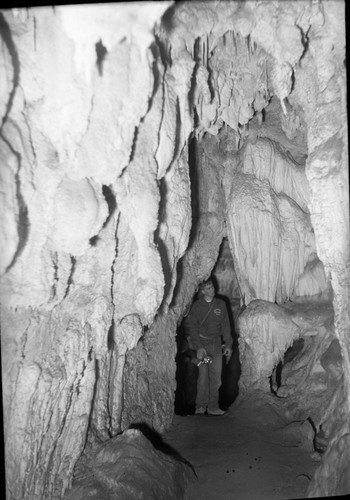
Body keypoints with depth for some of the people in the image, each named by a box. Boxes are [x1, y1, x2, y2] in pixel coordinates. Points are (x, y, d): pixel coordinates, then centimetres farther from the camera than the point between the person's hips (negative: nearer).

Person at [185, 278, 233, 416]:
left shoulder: (220, 304, 7)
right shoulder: (196, 306, -3)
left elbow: (226, 325, 11)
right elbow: (191, 327, -4)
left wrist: (228, 344, 6)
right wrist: (198, 347, -12)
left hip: (217, 345, 3)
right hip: (202, 344, -3)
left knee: (216, 377, 3)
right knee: (203, 375, -4)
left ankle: (213, 406, 14)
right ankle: (200, 406, 8)